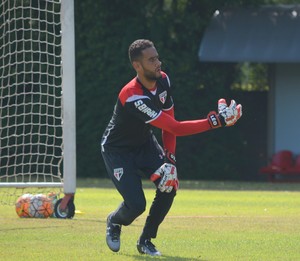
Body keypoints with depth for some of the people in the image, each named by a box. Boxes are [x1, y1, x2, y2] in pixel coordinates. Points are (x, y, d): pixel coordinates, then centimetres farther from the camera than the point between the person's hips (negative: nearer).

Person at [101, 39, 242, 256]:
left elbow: (169, 127, -3)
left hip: (145, 144, 7)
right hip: (118, 149, -7)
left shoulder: (162, 80, -13)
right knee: (136, 204, -17)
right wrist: (217, 121, -42)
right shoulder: (132, 96, -38)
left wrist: (170, 160, -16)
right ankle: (114, 222, 21)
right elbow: (174, 128, -38)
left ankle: (146, 240, 6)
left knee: (169, 186, -15)